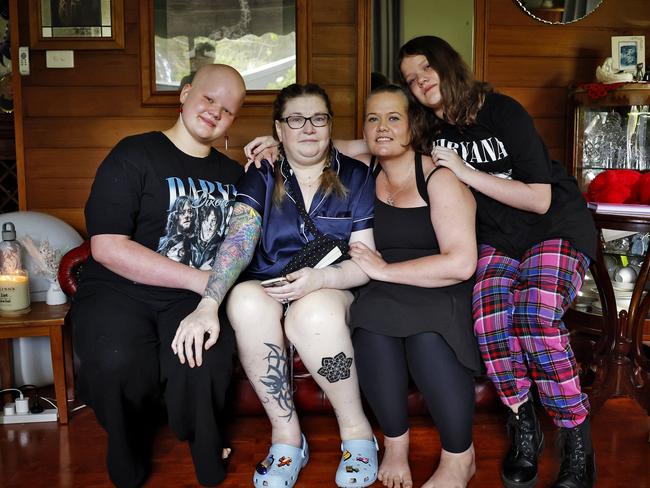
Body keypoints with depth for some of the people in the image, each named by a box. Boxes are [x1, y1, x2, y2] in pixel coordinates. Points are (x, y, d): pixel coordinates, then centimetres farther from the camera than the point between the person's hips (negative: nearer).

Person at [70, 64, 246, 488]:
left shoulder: (233, 174, 16)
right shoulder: (134, 155, -2)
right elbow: (107, 247, -13)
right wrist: (199, 279, -16)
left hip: (192, 299, 3)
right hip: (118, 292, -2)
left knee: (205, 361, -32)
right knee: (119, 362, -35)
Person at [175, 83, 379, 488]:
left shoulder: (356, 177, 3)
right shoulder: (261, 178, 5)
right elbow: (239, 241, -11)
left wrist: (320, 278, -24)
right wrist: (208, 304, -28)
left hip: (332, 292, -1)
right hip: (267, 290, 2)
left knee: (313, 313, -36)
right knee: (246, 300, -33)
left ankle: (357, 430, -12)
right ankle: (286, 434, -16)